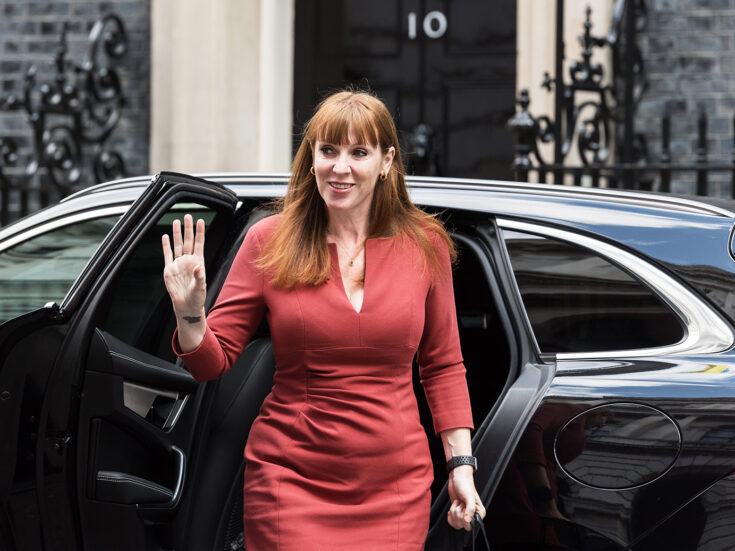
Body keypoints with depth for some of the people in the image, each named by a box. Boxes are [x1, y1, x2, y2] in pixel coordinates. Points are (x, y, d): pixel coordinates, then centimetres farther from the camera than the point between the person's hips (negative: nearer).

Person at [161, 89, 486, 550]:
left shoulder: (424, 245, 2)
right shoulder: (270, 243, -2)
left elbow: (443, 366, 11)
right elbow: (214, 362, 0)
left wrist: (461, 462, 6)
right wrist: (189, 313, -19)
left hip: (396, 491, 1)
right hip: (291, 482, -1)